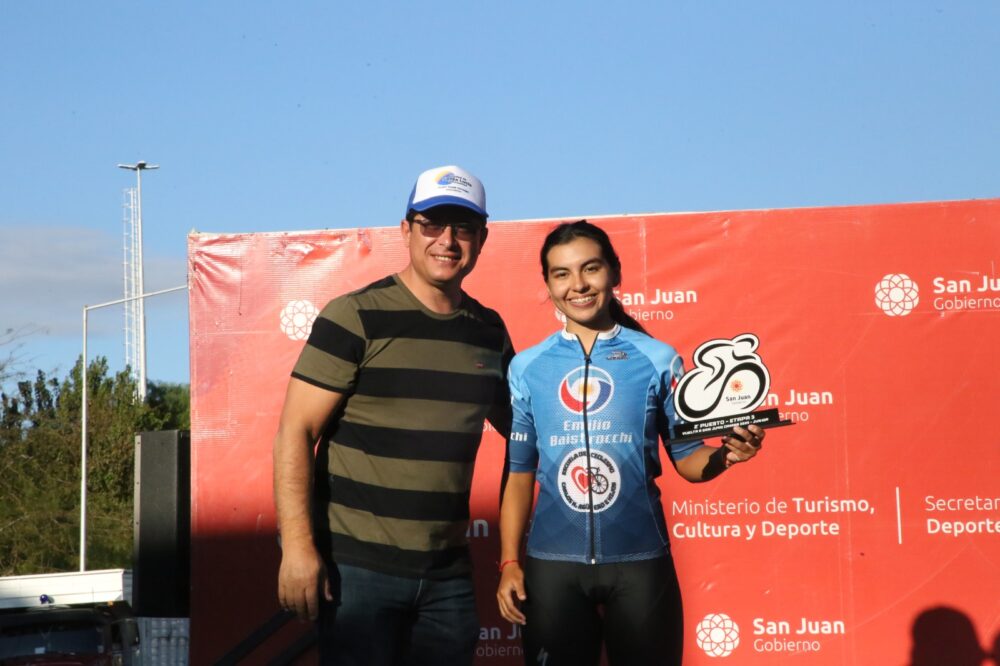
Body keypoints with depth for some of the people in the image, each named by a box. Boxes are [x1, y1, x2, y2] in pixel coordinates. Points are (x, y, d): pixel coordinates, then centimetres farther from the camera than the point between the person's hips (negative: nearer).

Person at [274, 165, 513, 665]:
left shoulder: (489, 331, 9)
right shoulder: (355, 318, -7)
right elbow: (295, 433, -11)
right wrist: (298, 546, -19)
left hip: (449, 573, 5)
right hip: (357, 567, -5)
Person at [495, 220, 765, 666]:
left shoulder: (658, 359, 1)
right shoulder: (527, 367, 5)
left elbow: (686, 457, 3)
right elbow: (519, 473, 8)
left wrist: (724, 456, -19)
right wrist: (510, 562, 3)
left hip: (640, 560, -1)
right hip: (552, 562, 1)